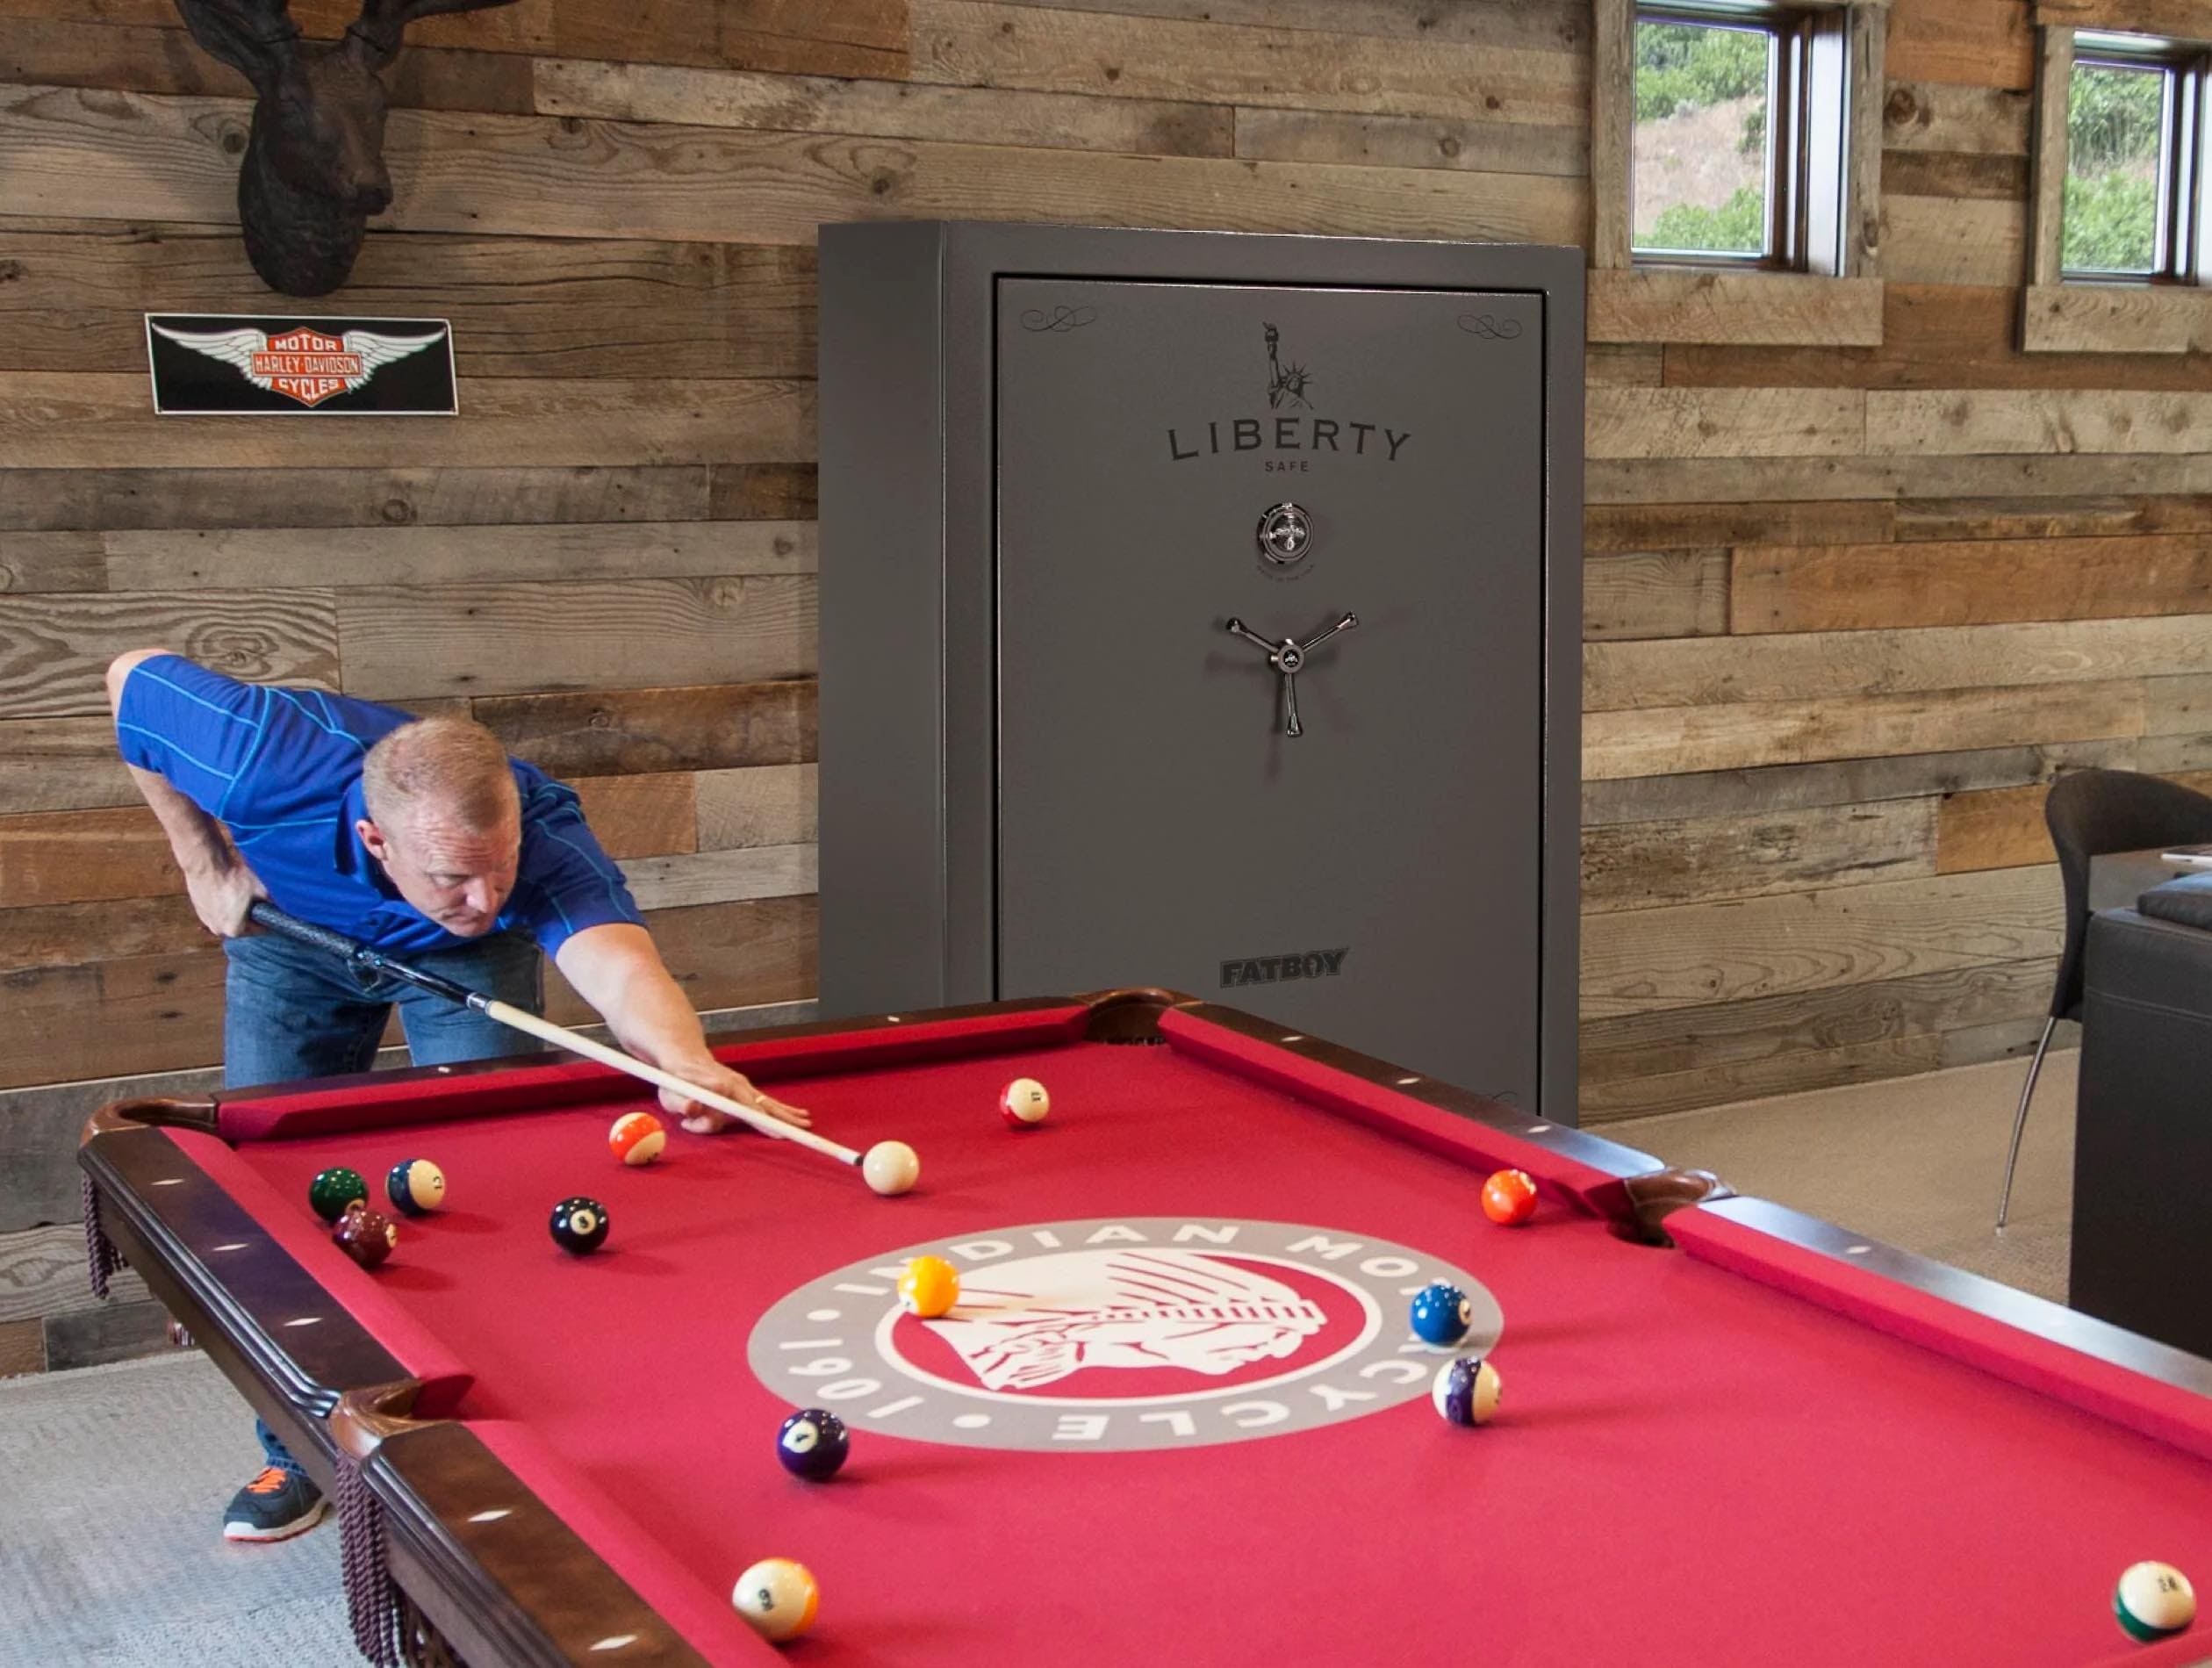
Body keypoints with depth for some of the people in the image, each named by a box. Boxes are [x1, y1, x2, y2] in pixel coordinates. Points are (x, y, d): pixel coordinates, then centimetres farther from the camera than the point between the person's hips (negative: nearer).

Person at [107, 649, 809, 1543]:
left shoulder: (545, 841, -45)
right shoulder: (269, 764, -43)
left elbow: (619, 964, -63)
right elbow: (134, 676, -23)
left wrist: (685, 1059, -85)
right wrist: (204, 862, -21)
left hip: (468, 960, -1)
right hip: (293, 927, 1)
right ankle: (298, 1453, 14)